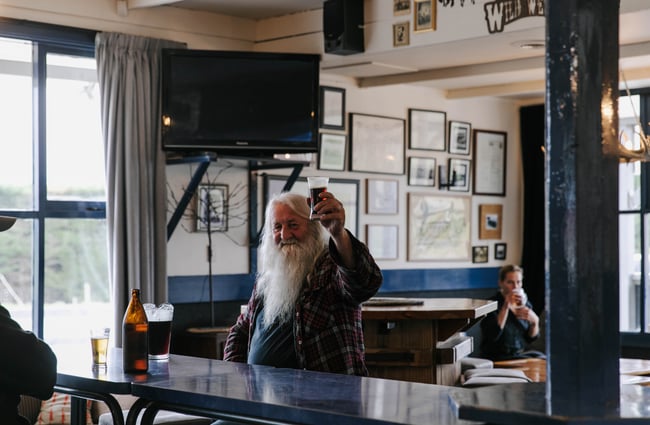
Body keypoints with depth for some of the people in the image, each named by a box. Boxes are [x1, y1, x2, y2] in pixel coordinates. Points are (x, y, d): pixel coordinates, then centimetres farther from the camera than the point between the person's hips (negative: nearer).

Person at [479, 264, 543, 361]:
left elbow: (532, 338, 9)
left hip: (522, 352, 6)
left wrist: (534, 321, -12)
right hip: (497, 357, -6)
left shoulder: (525, 304, 8)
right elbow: (493, 335, -23)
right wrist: (506, 307, -25)